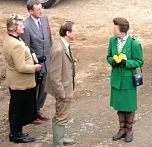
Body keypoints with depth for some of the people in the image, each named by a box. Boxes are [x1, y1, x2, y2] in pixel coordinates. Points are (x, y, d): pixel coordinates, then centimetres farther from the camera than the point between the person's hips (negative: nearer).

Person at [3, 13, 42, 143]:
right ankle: (17, 135, 19)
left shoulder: (8, 39, 3)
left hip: (13, 82, 10)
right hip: (22, 83, -10)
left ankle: (15, 132, 34)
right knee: (21, 109, 5)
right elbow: (21, 67, -29)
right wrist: (34, 68, -14)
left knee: (15, 108, 21)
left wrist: (31, 61, 13)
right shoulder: (17, 45, -29)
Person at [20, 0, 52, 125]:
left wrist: (52, 56, 11)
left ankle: (37, 110, 41)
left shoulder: (45, 19, -1)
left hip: (46, 62, 7)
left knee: (44, 89, 20)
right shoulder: (26, 26, -23)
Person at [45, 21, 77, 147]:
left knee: (60, 115, 24)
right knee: (62, 117, 5)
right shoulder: (58, 49, -30)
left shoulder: (63, 44, -1)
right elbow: (54, 75, -27)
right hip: (63, 88, -10)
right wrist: (61, 93, -22)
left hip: (66, 86, 10)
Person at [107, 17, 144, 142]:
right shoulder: (113, 40, -2)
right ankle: (122, 129, 31)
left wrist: (126, 62, -24)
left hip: (128, 79, -4)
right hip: (116, 77, 5)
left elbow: (139, 61, -10)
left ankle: (129, 130, 28)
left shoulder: (134, 44, -17)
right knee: (119, 104, 14)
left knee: (129, 105, 9)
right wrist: (112, 61, -14)